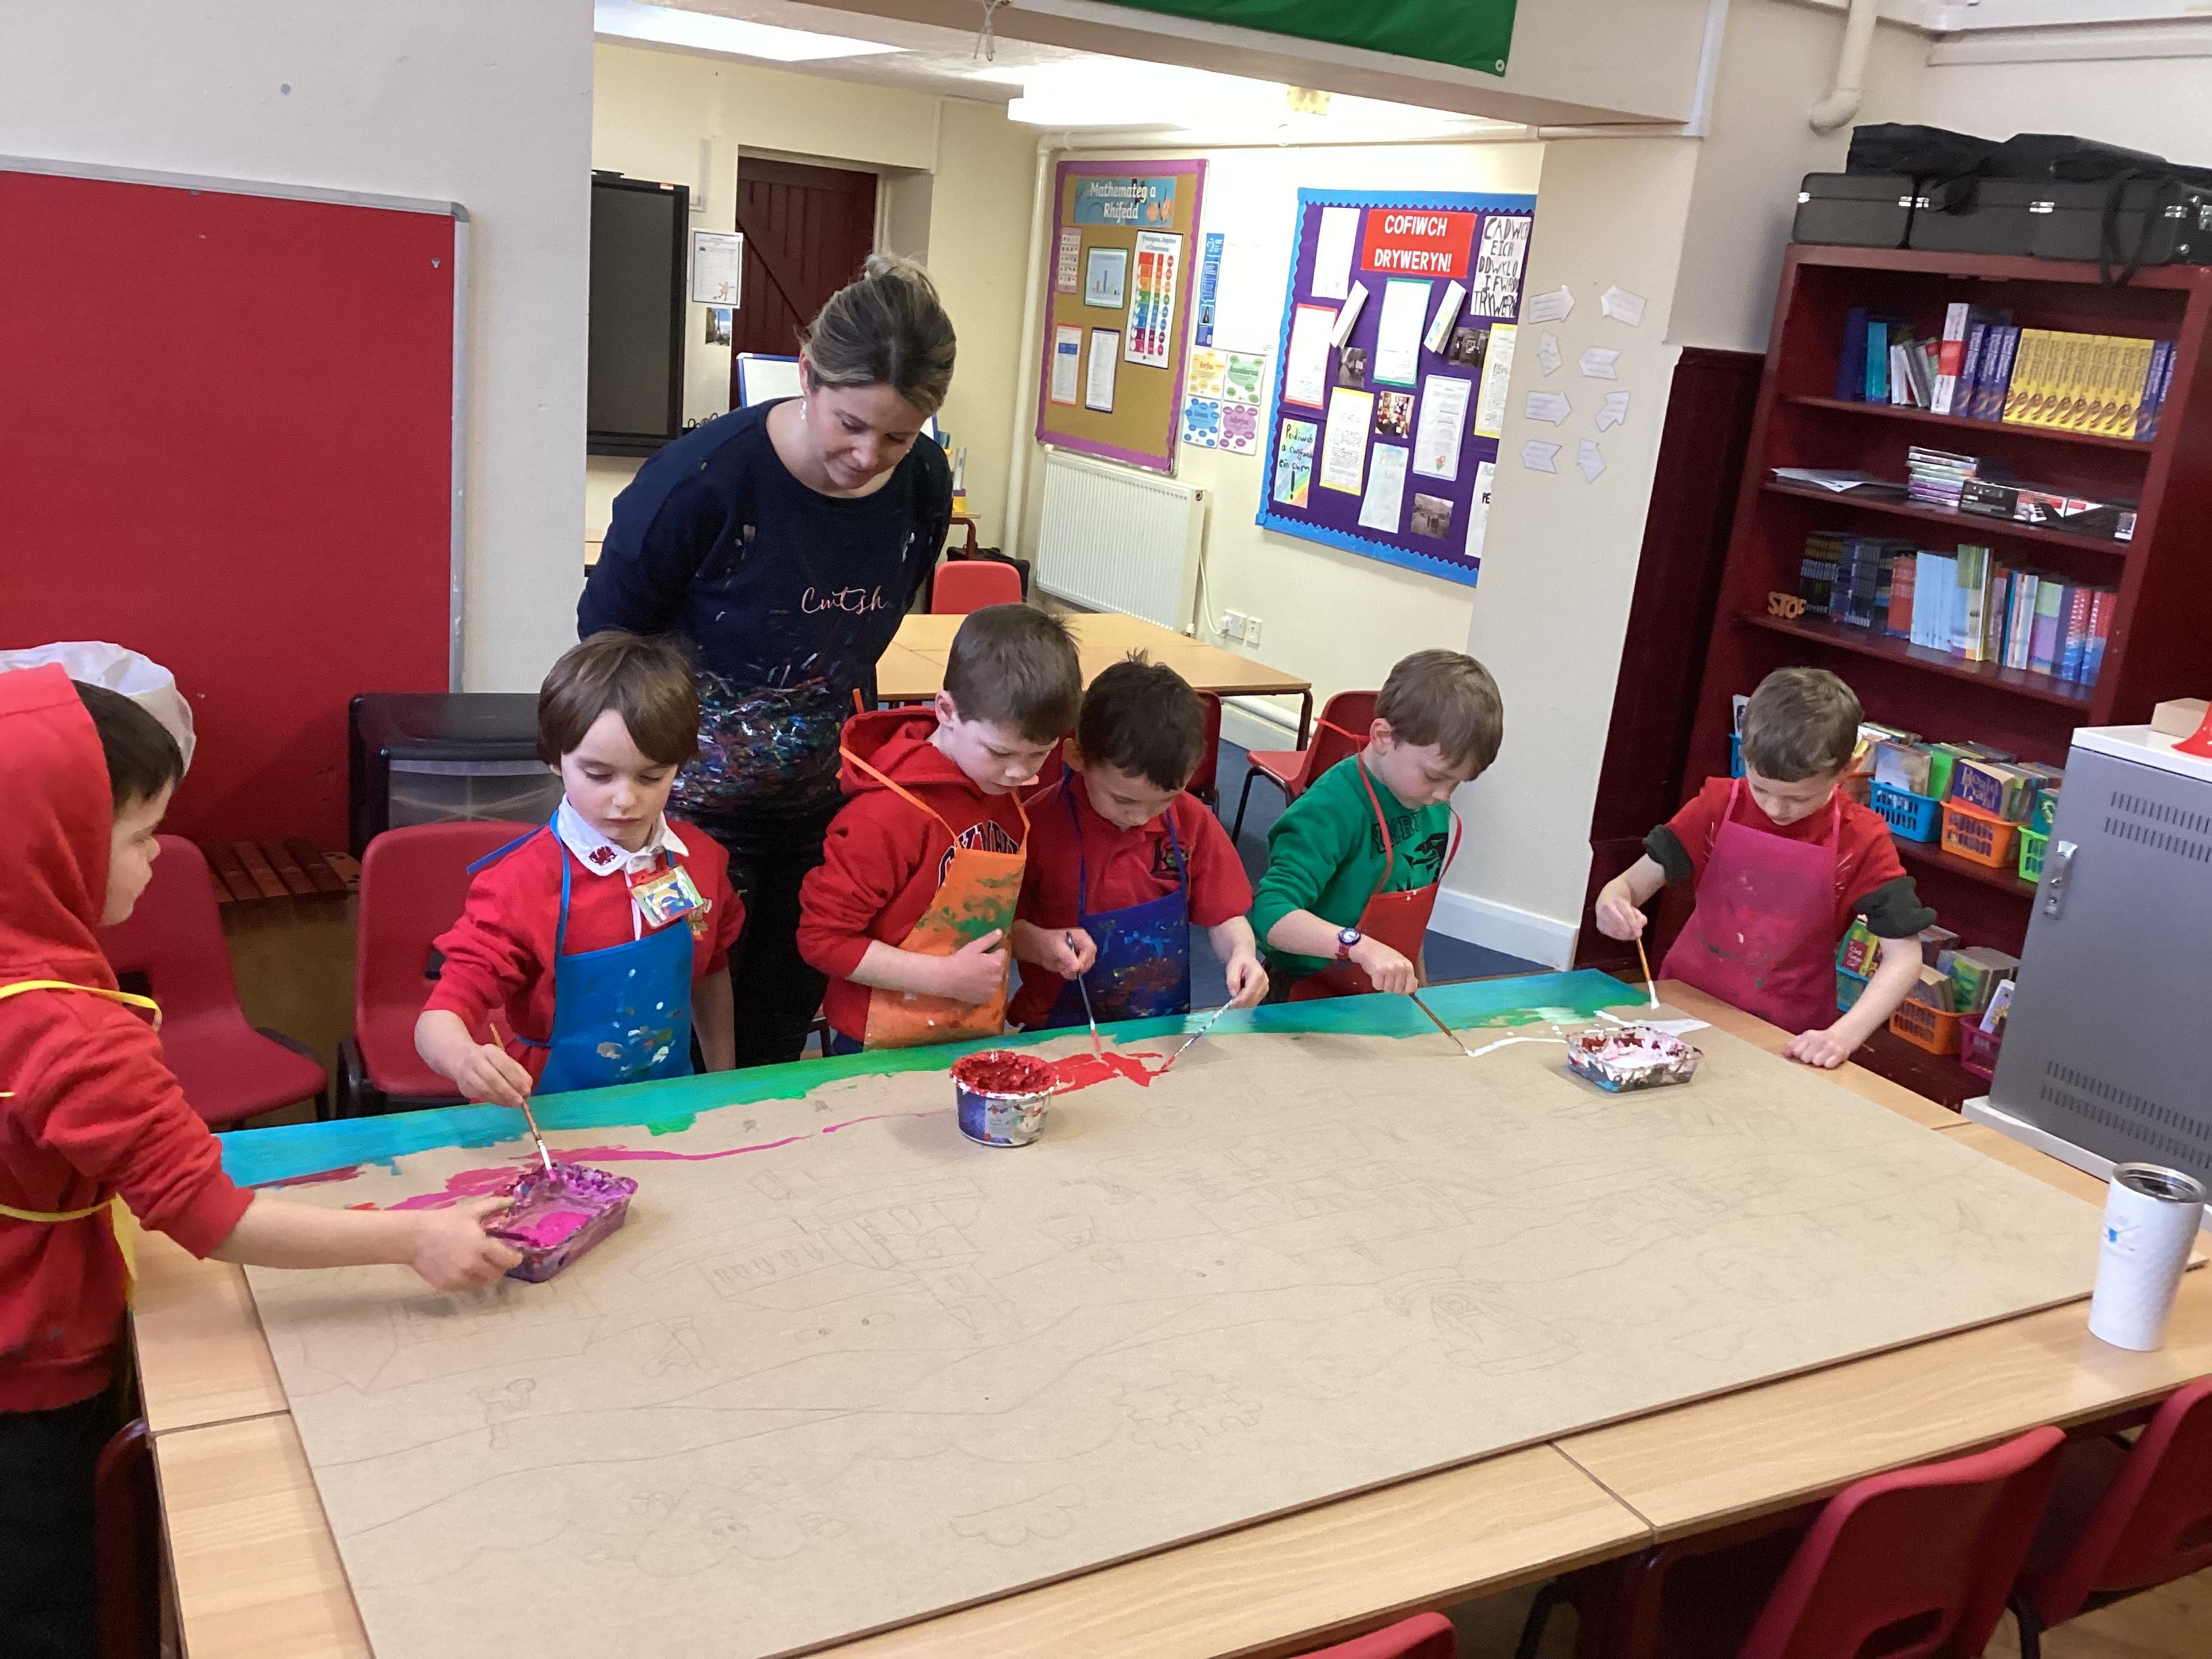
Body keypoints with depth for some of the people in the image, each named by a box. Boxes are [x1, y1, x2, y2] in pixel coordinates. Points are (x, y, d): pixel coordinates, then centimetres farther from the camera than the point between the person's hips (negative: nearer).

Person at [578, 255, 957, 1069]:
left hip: (819, 816, 4)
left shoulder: (923, 488, -9)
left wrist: (855, 754, 14)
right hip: (690, 814, -4)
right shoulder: (702, 479, -23)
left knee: (777, 1041, 16)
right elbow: (604, 642, -8)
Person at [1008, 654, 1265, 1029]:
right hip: (1061, 1035, -3)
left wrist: (1242, 953, -13)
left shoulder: (1192, 821, 0)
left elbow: (1224, 917, 7)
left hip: (1166, 1027, 3)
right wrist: (1038, 944, -23)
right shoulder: (1037, 826, -11)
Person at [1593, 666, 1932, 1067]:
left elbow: (1904, 957, -12)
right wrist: (1612, 905, -27)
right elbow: (1631, 884, -3)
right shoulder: (1719, 806, -5)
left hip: (1787, 1042, -2)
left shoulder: (1862, 842, -10)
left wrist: (1843, 1036, -27)